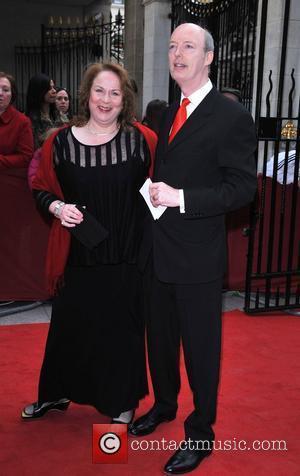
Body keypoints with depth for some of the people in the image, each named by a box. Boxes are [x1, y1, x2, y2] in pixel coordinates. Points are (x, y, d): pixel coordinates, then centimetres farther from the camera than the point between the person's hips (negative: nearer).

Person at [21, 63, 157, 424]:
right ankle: (57, 393, 38)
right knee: (69, 325, 15)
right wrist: (57, 206, -11)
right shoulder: (61, 141, -1)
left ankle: (121, 401, 31)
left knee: (121, 327, 10)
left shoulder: (142, 140, -5)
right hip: (77, 255, 2)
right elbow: (41, 188, 6)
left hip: (125, 256, -1)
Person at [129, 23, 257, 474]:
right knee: (160, 339, 21)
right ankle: (164, 405, 43)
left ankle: (200, 432, 27)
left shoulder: (232, 116, -12)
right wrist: (155, 197, 5)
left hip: (198, 256, -7)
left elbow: (242, 187, -16)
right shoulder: (169, 114, 11)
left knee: (201, 347, 8)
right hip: (160, 251, 7)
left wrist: (181, 198, -23)